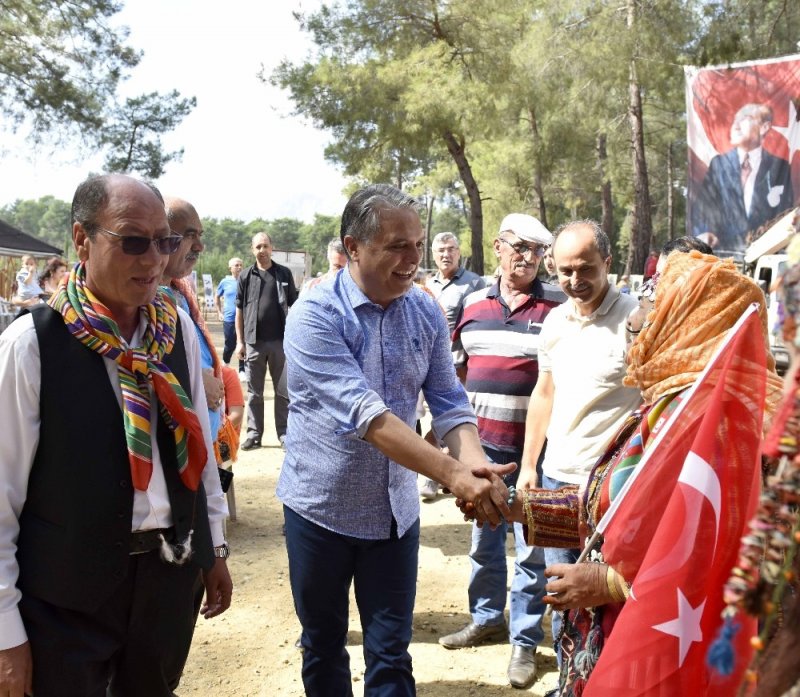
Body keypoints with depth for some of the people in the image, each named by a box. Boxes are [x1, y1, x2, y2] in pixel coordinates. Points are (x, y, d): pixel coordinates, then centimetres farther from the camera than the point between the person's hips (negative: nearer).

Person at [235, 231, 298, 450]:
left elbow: (293, 307, 6)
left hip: (280, 341, 0)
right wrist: (239, 341, 1)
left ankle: (284, 434, 13)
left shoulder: (284, 274, 4)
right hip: (254, 342, 1)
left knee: (283, 391, 6)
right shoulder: (246, 276, 4)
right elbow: (239, 310, 6)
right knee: (254, 392, 8)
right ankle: (254, 434, 16)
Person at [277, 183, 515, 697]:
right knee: (323, 644, 16)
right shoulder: (315, 314, -19)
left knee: (391, 654, 10)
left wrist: (472, 458, -26)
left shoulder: (427, 312, -3)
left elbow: (448, 401, -4)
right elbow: (363, 413, -30)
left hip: (396, 510, 3)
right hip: (321, 507, -3)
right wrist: (452, 473, -39)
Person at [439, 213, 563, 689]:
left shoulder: (558, 306, -6)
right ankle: (486, 618, 35)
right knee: (483, 538, 17)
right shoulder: (473, 303, 6)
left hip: (534, 446, -4)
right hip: (481, 443, 4)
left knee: (532, 547, 4)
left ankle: (525, 640, 18)